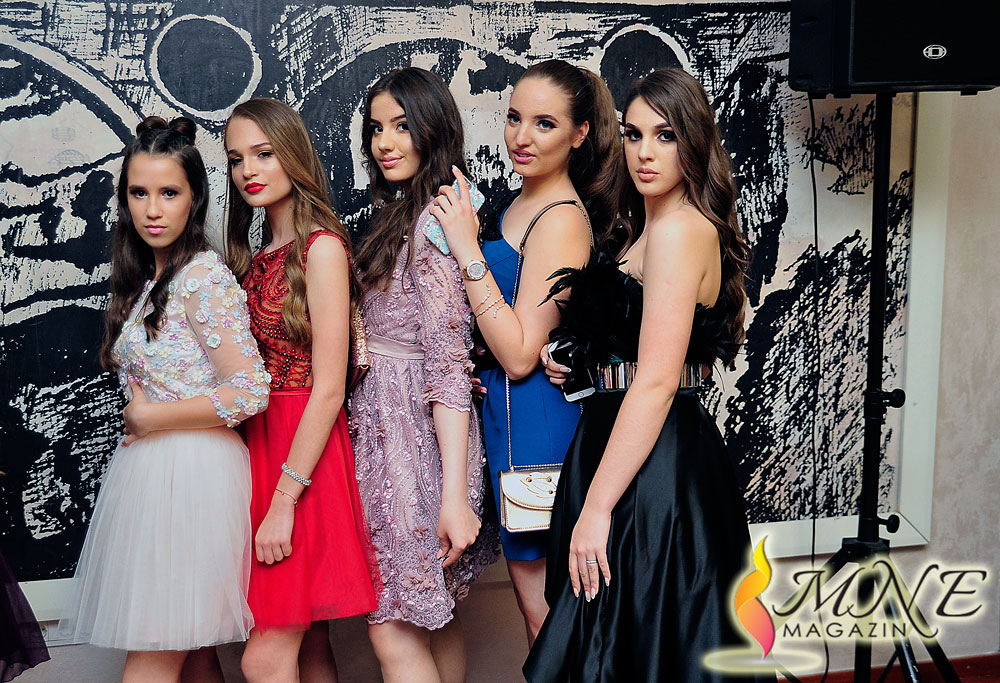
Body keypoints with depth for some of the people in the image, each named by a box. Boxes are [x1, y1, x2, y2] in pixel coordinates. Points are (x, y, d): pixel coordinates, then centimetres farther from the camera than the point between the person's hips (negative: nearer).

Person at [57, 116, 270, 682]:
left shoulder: (204, 276, -13)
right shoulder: (145, 279, 14)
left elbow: (250, 392, -19)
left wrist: (151, 418, -11)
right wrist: (139, 417, 7)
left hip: (191, 472, -8)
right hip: (147, 467, 9)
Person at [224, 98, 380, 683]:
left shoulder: (321, 246, -10)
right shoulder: (255, 256, 14)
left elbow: (328, 388, -16)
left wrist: (284, 499, -18)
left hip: (305, 454, -7)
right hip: (256, 441, 7)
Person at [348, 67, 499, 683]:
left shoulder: (434, 220, -15)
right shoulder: (399, 215, 15)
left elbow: (449, 361, -20)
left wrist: (454, 493, -22)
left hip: (413, 429, -9)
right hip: (387, 419, 9)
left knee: (392, 627, -3)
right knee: (434, 615, 17)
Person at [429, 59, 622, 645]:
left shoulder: (562, 220, -19)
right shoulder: (523, 203, 9)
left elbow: (520, 354, -23)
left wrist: (468, 249, -24)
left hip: (534, 420, -9)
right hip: (505, 409, 9)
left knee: (544, 613, 5)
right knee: (537, 603, 20)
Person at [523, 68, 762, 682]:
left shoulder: (680, 229, -16)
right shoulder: (653, 227, 15)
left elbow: (657, 383, -22)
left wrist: (596, 508, -22)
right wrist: (578, 355, 5)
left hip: (654, 469, -10)